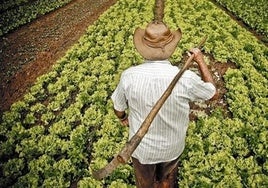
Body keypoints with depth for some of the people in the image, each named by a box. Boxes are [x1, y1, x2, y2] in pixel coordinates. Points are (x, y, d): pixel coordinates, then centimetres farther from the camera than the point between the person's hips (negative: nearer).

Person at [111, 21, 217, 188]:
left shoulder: (129, 76, -24)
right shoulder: (185, 78, -28)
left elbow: (118, 109, -7)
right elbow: (212, 92, -7)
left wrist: (123, 118, 17)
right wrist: (201, 61, 4)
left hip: (142, 147, 0)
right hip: (172, 147, 0)